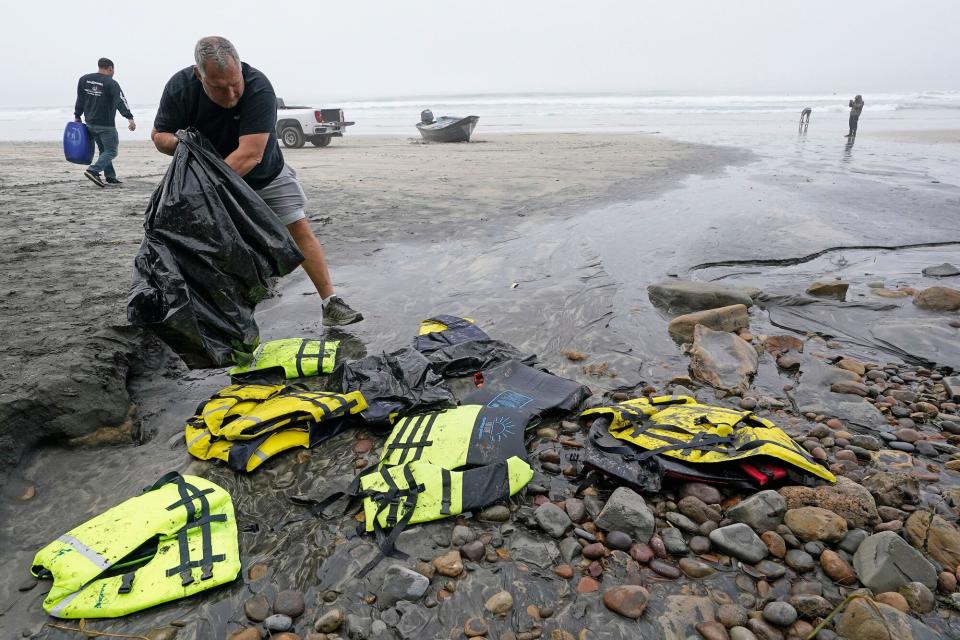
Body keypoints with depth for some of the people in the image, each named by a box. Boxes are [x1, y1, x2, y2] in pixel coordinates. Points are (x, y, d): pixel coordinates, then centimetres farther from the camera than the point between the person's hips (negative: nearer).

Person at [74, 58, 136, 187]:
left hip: (90, 123, 7)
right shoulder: (111, 83, -11)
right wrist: (130, 118, -31)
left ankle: (110, 177, 16)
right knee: (111, 151, -2)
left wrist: (77, 116, 25)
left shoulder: (84, 79, 10)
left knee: (104, 150, 17)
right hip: (106, 125, -7)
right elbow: (121, 101, -23)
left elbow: (80, 99, 16)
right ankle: (93, 170, -19)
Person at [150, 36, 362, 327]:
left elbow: (250, 155, -39)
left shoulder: (259, 88, -32)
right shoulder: (179, 88, -20)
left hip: (266, 175, -2)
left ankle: (331, 303, -5)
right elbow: (158, 135, -8)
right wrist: (177, 143, -33)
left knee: (301, 228, -10)